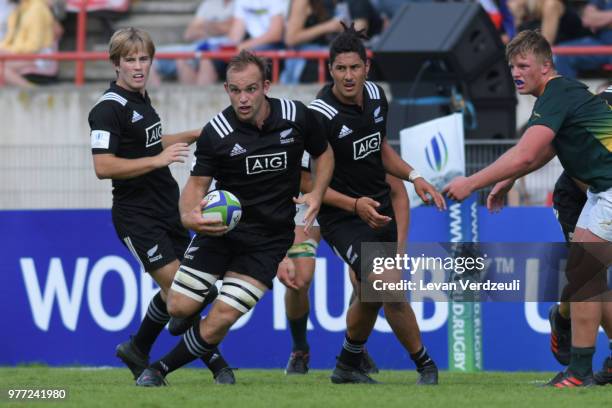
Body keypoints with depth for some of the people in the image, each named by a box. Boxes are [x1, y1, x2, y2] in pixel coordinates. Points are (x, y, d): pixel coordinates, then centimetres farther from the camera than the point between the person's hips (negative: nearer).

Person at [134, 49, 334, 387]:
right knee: (179, 307, -5)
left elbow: (323, 154, 11)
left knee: (221, 320, -11)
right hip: (221, 229, 0)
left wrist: (316, 196, -6)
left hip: (268, 240, 0)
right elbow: (197, 183, -5)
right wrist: (188, 216, -28)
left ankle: (160, 369, 9)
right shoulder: (216, 133, -12)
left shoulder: (296, 116, -8)